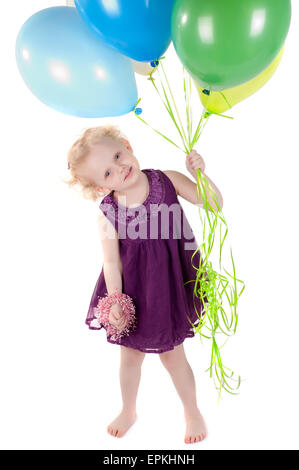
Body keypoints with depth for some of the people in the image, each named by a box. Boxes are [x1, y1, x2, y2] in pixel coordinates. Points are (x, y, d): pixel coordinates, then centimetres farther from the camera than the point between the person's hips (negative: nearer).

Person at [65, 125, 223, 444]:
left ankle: (192, 412, 43)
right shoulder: (108, 213, -15)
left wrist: (200, 174, -22)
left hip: (168, 285, -1)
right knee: (130, 355, 20)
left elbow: (214, 204, -8)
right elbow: (112, 262, -12)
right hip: (133, 290, 1)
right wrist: (114, 303, -15)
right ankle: (128, 410, 51)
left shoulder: (167, 180, -14)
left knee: (172, 354, 13)